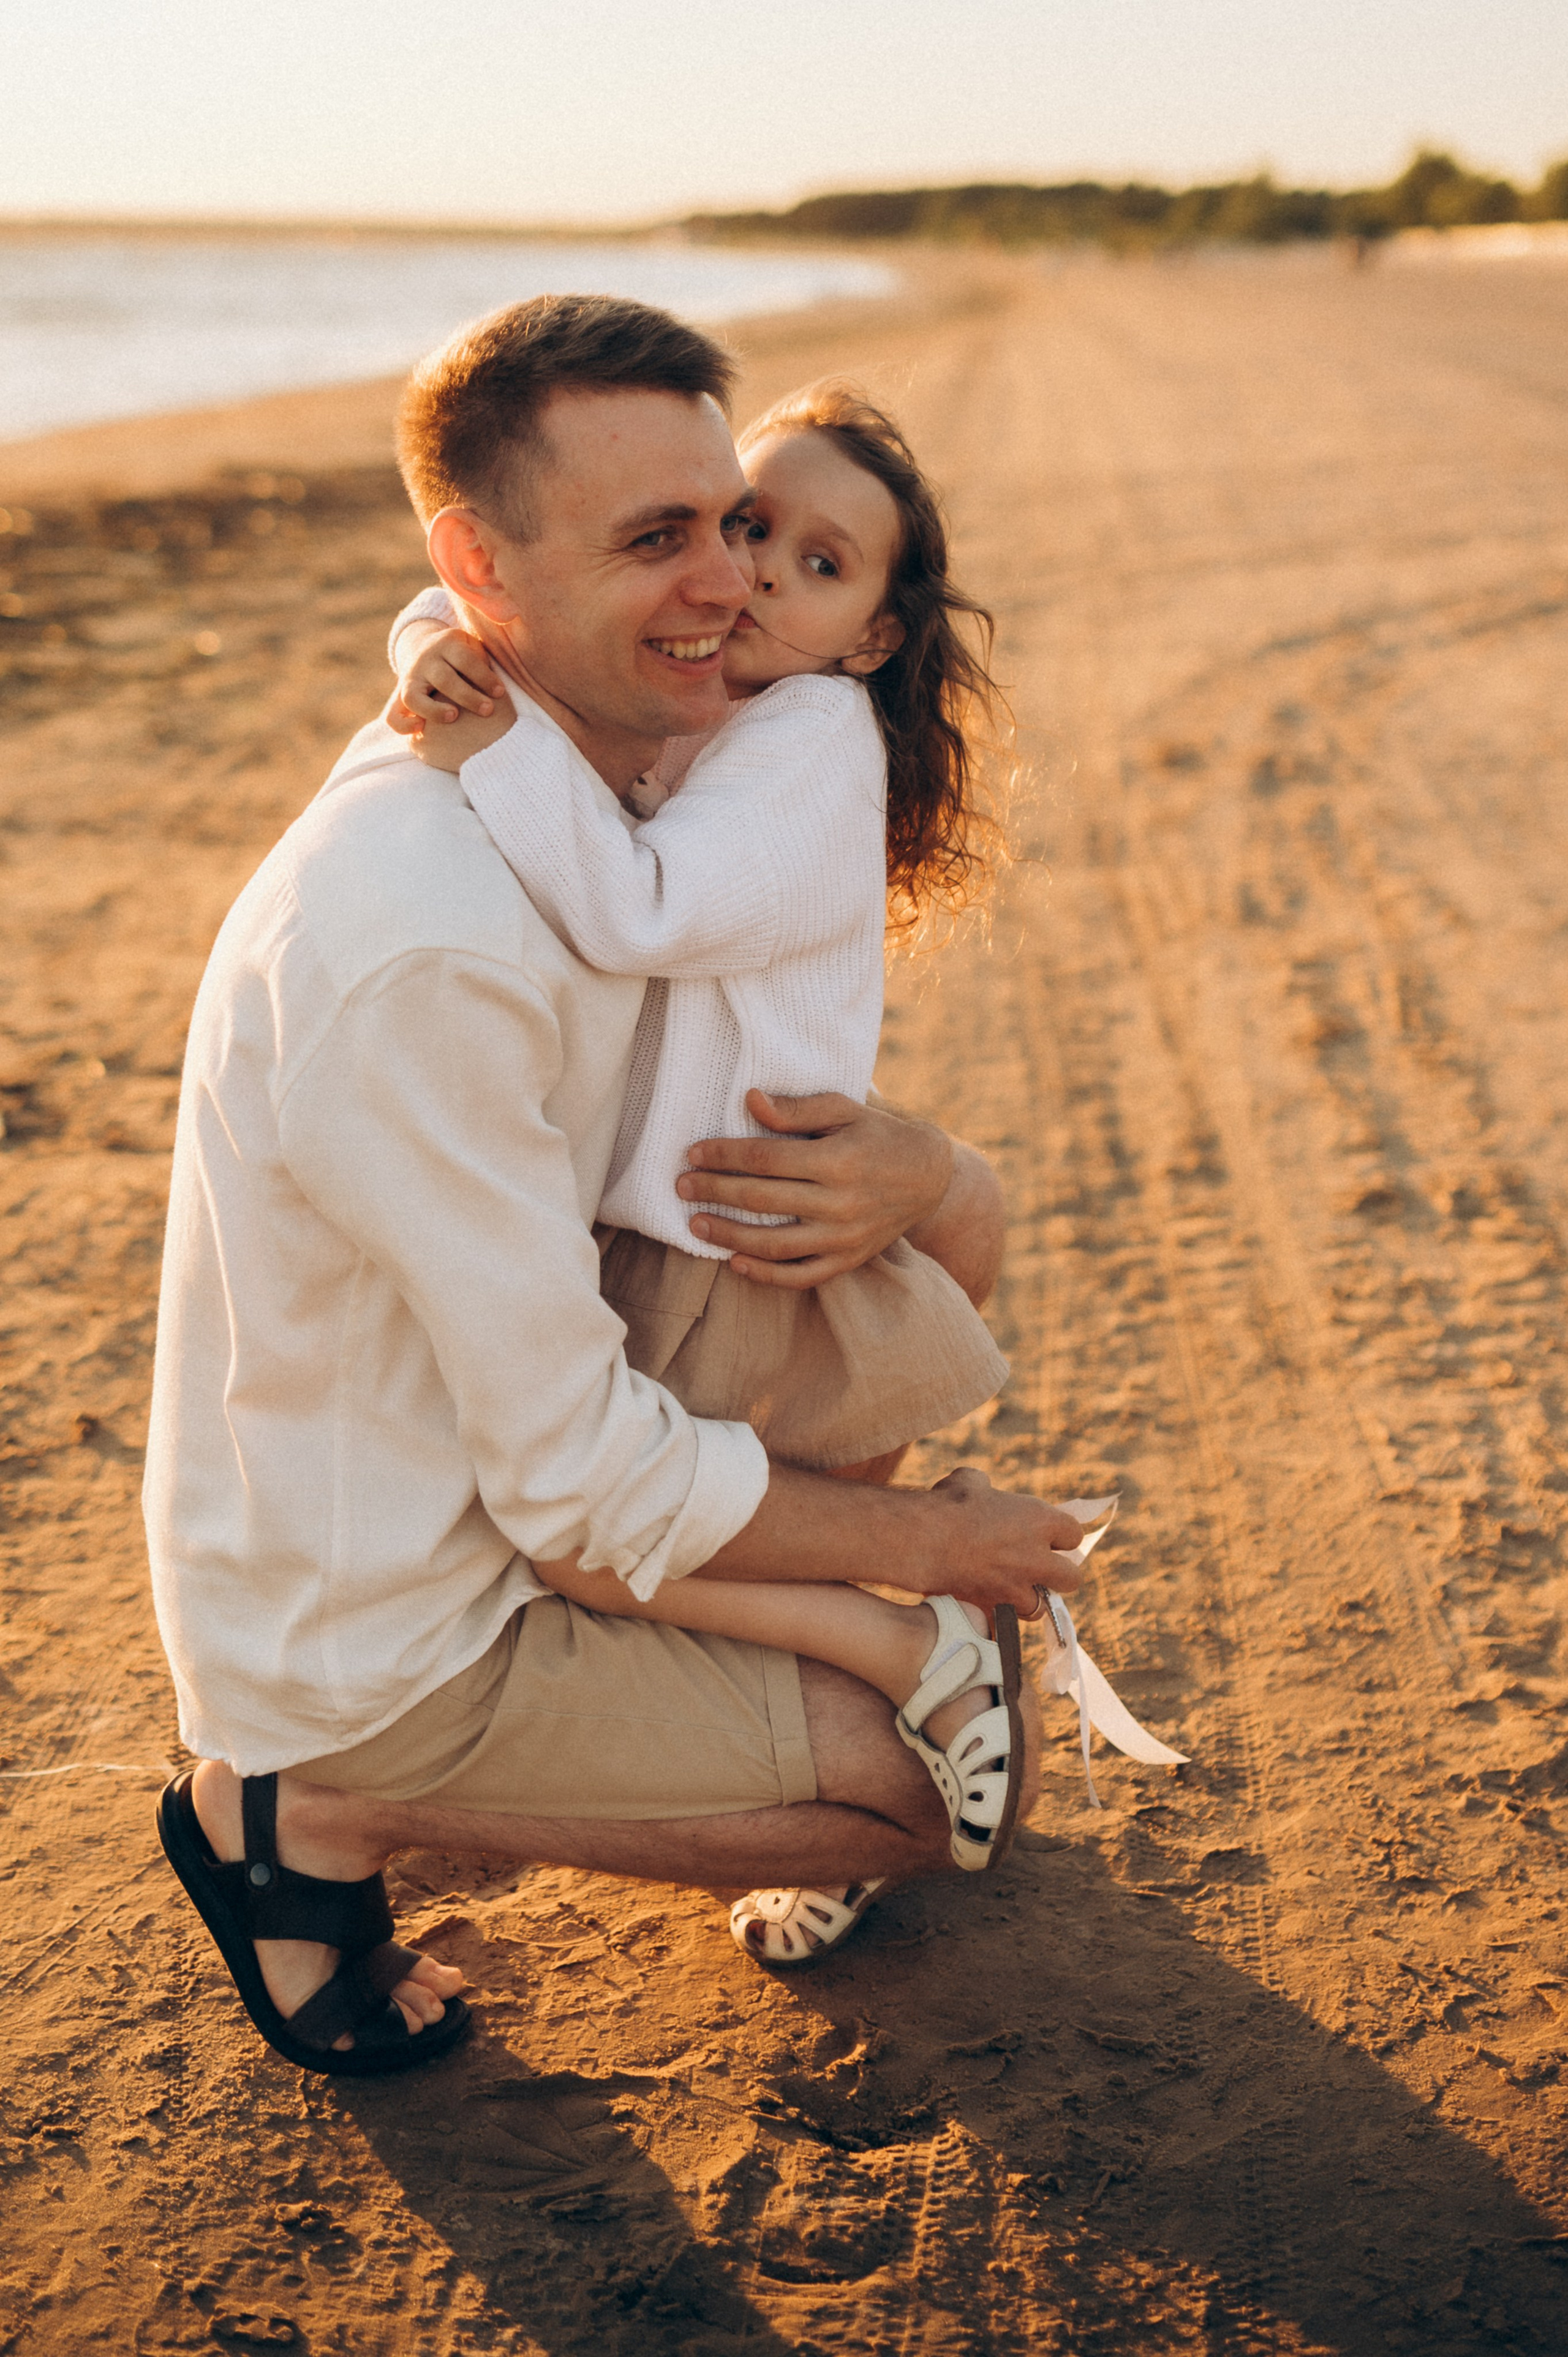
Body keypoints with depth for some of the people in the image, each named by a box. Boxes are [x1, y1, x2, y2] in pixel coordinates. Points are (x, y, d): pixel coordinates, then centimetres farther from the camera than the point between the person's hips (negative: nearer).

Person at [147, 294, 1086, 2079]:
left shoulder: (596, 806, -1)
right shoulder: (423, 948, -32)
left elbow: (765, 1099, 6)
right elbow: (583, 1480, -27)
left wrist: (909, 1176, -18)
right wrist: (922, 1541, -13)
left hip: (475, 1510, 9)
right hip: (371, 1646, -8)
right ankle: (324, 1816, 4)